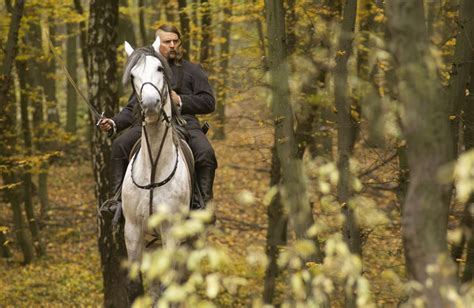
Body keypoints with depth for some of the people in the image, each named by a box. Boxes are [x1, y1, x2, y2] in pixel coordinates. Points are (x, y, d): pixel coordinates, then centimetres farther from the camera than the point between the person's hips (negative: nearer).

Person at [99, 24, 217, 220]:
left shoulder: (193, 71, 16)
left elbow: (209, 103, 7)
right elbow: (133, 108, 23)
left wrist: (180, 101, -7)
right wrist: (114, 123, 4)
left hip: (184, 122, -2)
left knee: (205, 153, -31)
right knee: (120, 146, -24)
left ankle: (203, 203, -24)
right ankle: (118, 198, -20)